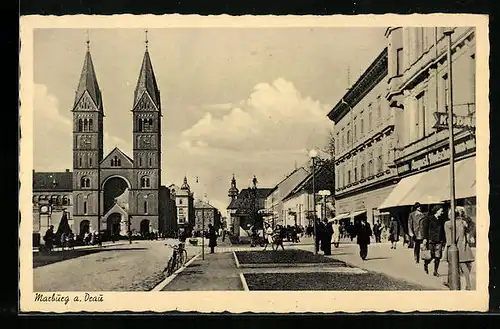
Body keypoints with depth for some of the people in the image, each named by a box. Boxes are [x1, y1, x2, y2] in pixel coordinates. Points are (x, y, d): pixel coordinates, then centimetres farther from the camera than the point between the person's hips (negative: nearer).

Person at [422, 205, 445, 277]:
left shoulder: (440, 220, 14)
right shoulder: (428, 218, -2)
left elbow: (442, 231, 21)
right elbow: (424, 228, -6)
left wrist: (443, 240, 18)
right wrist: (424, 238, -14)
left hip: (439, 241, 5)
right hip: (431, 240, -5)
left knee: (438, 257, 0)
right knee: (431, 256, -5)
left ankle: (435, 271, 10)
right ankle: (425, 264, 26)